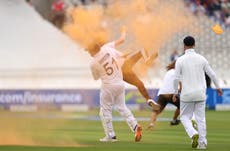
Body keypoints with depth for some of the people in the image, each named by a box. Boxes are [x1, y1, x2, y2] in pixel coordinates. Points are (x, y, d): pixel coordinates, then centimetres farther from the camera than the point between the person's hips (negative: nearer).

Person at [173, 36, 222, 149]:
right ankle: (202, 143, 5)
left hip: (187, 94, -2)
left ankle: (194, 134, -14)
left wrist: (175, 92, 7)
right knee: (200, 118, 9)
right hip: (200, 93, 2)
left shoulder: (180, 60, -7)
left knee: (185, 117, 11)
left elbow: (176, 78, -8)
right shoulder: (201, 59, 0)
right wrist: (217, 87, 20)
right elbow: (212, 74, 5)